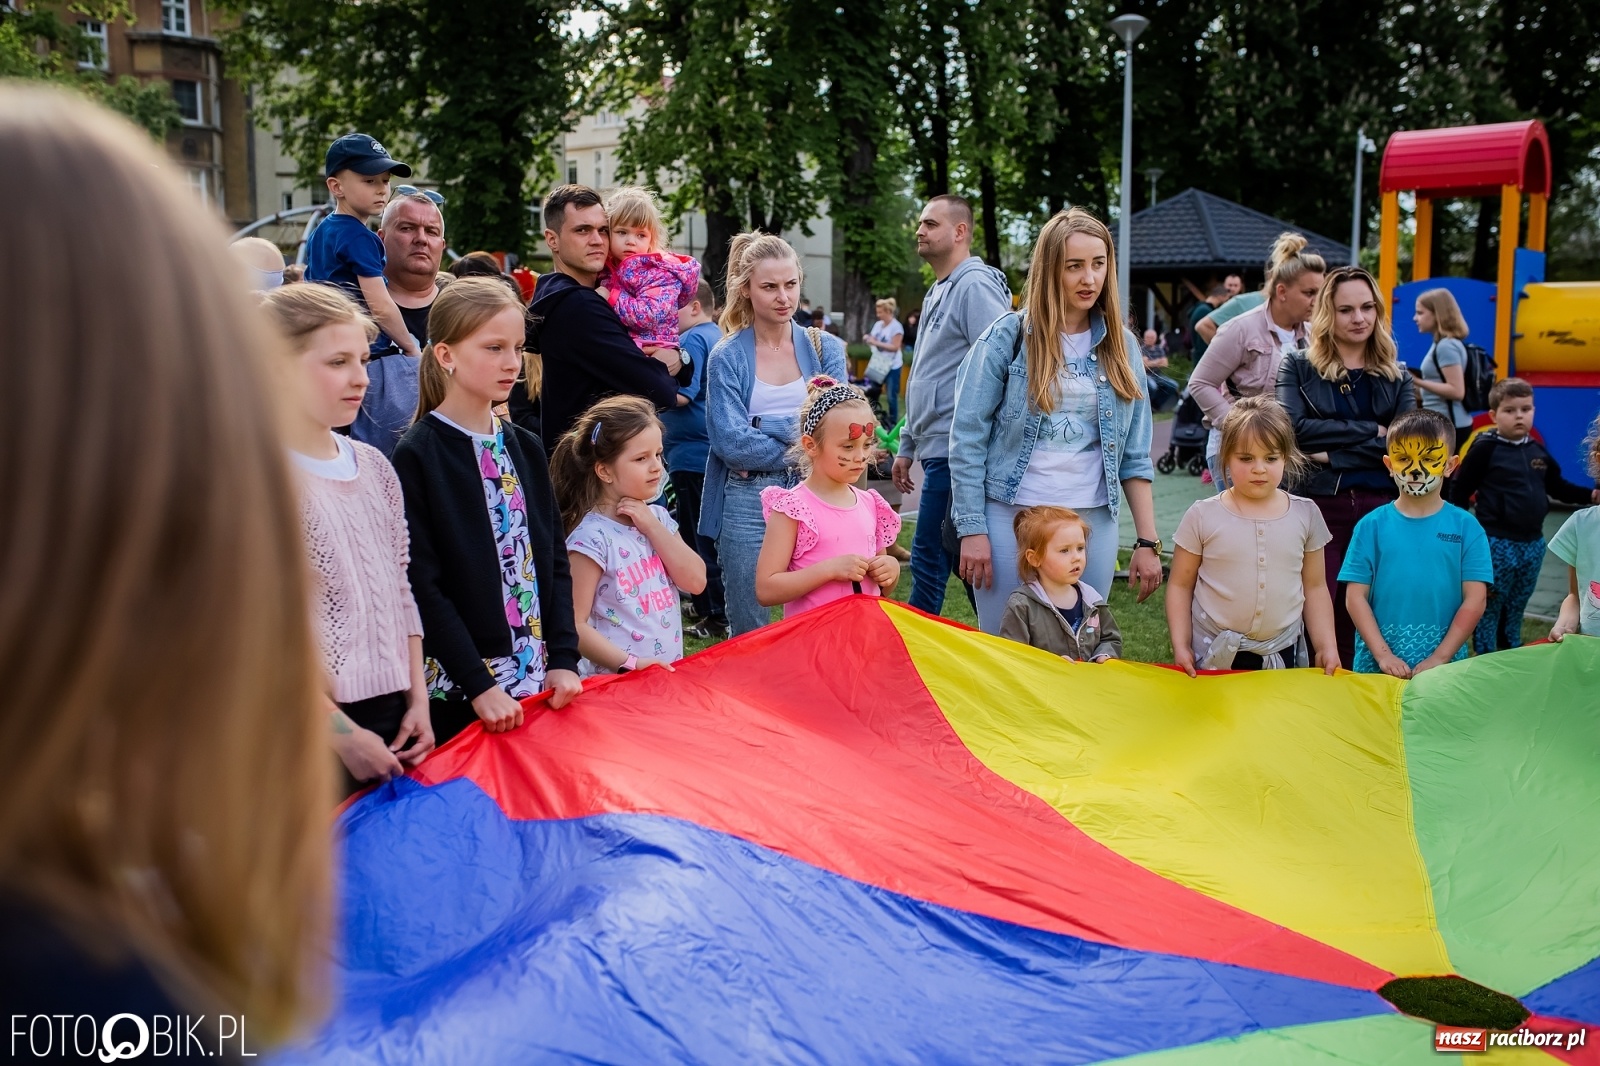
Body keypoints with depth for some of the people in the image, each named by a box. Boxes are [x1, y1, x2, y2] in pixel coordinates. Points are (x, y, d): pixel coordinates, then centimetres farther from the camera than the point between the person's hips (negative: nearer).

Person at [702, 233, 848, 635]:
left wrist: (760, 432, -10)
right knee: (749, 632, 6)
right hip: (747, 505, -2)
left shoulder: (826, 349, 7)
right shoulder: (727, 357, 0)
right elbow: (730, 441, -10)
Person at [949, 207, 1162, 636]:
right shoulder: (1008, 335, -4)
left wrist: (1147, 542, 3)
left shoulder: (1120, 346, 7)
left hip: (1093, 522, 3)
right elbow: (968, 437, -5)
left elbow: (1135, 456, 8)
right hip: (1012, 517, -3)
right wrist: (972, 530, -9)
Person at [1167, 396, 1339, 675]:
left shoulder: (1305, 515, 1)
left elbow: (1315, 587, 8)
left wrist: (1327, 647, 3)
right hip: (1213, 657, -2)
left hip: (1283, 655, 2)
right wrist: (1180, 646, -7)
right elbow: (1180, 585, 0)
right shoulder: (1203, 516, -6)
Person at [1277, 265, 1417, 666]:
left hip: (1379, 508, 2)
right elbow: (1295, 428, -10)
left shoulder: (1397, 377, 13)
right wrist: (1372, 431, -8)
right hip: (1318, 505, -2)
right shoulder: (1297, 367, 7)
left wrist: (1334, 454, -12)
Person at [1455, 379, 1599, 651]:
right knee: (1489, 606, 1)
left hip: (1533, 542, 6)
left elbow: (1557, 486, 19)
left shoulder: (1537, 450, 8)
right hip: (1496, 543, -6)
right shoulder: (1485, 448, -10)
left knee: (1517, 605, 18)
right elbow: (1460, 491, -9)